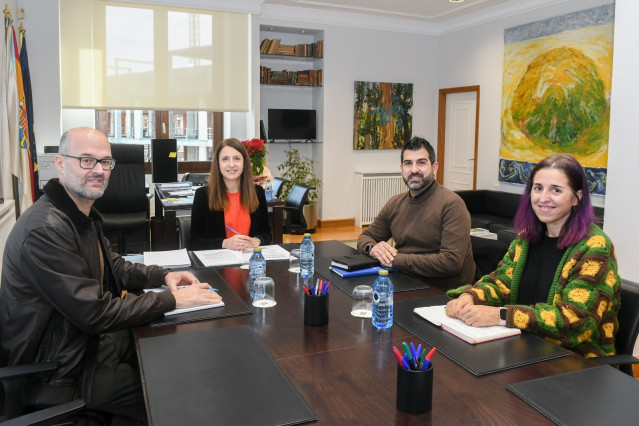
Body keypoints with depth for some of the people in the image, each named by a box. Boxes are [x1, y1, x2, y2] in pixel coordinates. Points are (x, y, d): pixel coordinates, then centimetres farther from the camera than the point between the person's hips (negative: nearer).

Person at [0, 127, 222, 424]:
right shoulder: (46, 229, -29)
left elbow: (113, 266, 15)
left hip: (87, 338, 9)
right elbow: (95, 313, -28)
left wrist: (164, 276, -1)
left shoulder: (84, 214, 4)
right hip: (59, 373, -9)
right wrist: (172, 300, -22)